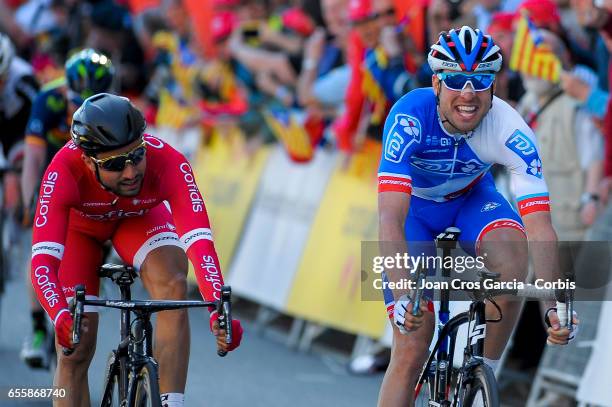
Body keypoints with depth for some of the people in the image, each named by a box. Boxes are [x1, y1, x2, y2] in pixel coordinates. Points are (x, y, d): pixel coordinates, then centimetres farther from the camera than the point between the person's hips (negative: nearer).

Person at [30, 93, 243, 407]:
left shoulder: (168, 164, -40)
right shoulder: (64, 171, -42)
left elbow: (200, 242, -51)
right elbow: (42, 262, -49)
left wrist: (218, 312, -66)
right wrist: (61, 317, -68)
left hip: (138, 217, 0)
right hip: (79, 224, 0)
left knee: (174, 285, -30)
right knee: (76, 349, -7)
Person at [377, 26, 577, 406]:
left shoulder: (511, 130, -31)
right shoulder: (410, 116, -36)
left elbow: (539, 226, -35)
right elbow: (390, 220, -43)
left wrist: (554, 305, -49)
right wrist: (402, 297, -56)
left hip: (472, 199, 1)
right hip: (414, 207, -1)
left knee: (512, 254, -34)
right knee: (412, 350, -12)